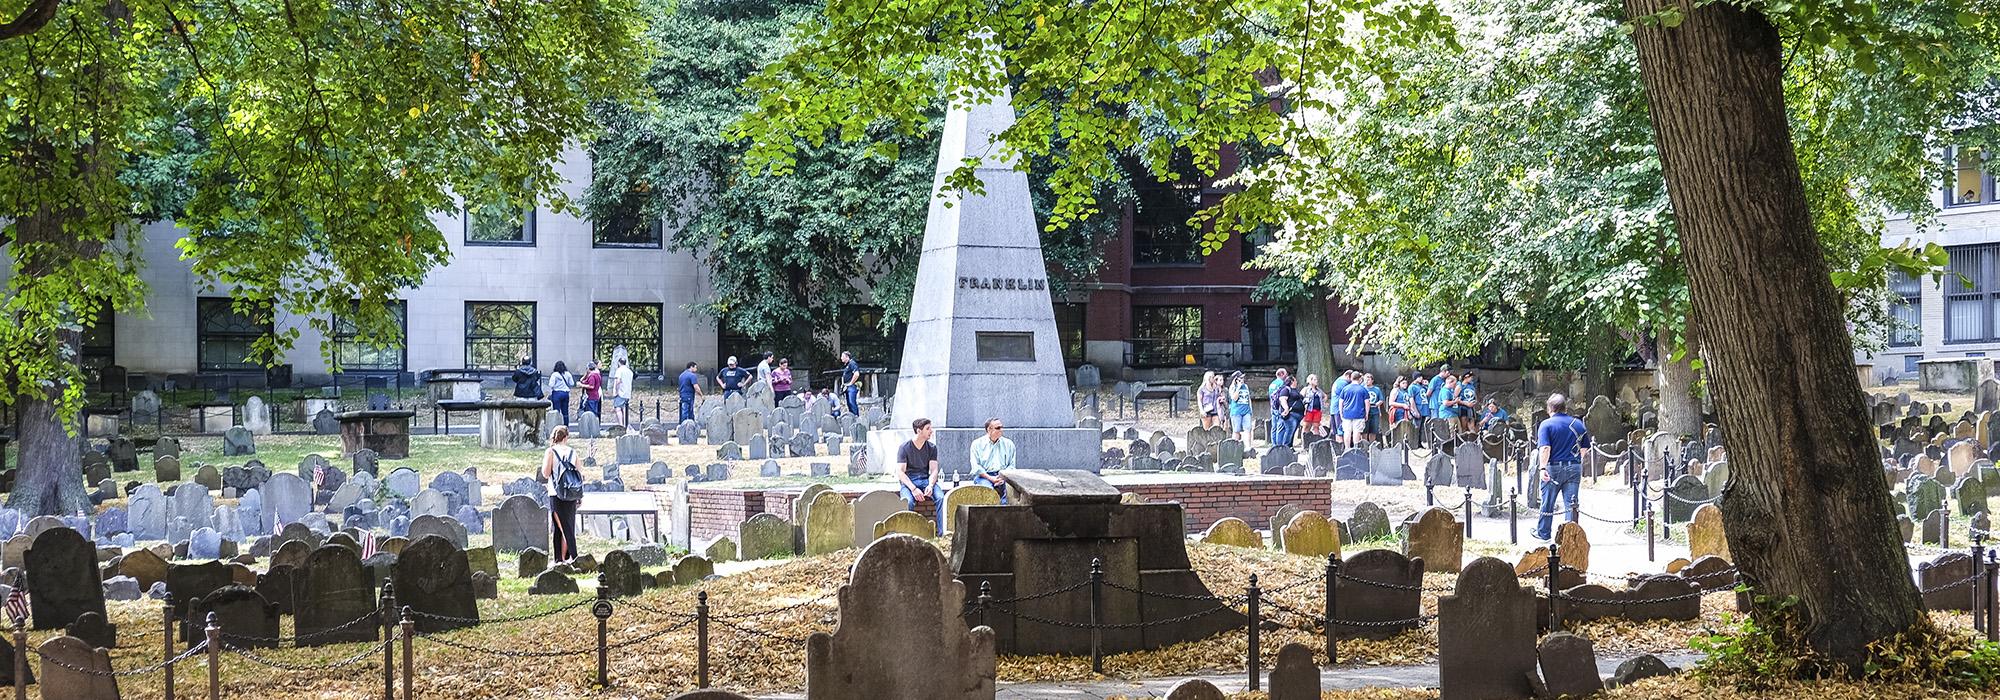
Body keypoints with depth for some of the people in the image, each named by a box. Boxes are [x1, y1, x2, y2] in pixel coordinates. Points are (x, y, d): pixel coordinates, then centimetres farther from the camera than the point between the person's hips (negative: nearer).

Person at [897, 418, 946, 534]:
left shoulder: (932, 448, 8)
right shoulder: (905, 448, -3)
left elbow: (934, 470, 2)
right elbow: (900, 472, -10)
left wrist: (930, 485, -20)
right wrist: (913, 489, -24)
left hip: (926, 479, 3)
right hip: (908, 481, -3)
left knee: (940, 497, -28)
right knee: (908, 501, -35)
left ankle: (942, 532, -26)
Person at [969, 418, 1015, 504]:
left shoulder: (1008, 444, 16)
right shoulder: (977, 444, 8)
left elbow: (1011, 465, 11)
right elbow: (976, 467, 1)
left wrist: (1003, 477, -9)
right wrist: (990, 478, -12)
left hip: (1003, 476, 2)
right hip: (984, 476, -2)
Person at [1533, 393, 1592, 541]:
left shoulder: (1546, 424, -6)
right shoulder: (1578, 424, 8)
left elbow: (1545, 448, -18)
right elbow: (1584, 450, 12)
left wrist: (1543, 468, -20)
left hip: (1553, 468, -3)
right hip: (1574, 467, 3)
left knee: (1547, 503, 10)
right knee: (1571, 503, 5)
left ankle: (1543, 533, 22)